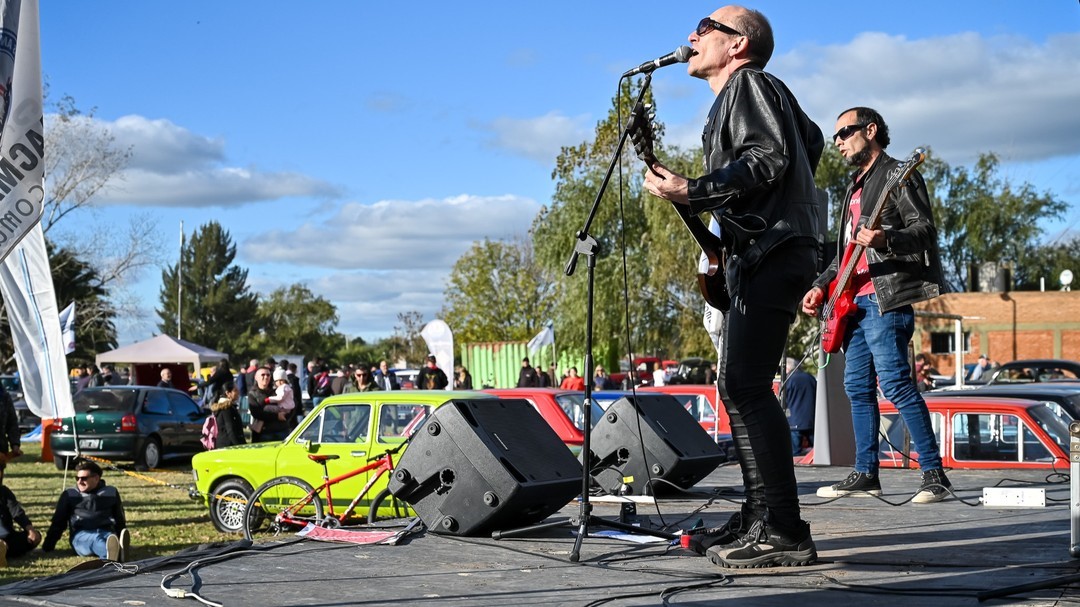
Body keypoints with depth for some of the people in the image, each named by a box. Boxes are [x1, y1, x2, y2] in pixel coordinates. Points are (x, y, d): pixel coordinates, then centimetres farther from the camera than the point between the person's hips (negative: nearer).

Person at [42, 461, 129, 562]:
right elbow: (58, 522, 14)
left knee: (110, 538, -38)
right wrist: (48, 545, 8)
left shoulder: (111, 493, 15)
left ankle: (119, 552, -75)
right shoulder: (69, 495, 13)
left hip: (106, 533, 1)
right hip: (81, 536, -1)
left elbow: (119, 520, 23)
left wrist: (122, 541, 20)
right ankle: (111, 554, -75)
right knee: (95, 538, -39)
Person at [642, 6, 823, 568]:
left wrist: (692, 193, -24)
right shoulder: (735, 97, 25)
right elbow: (811, 140, 33)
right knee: (735, 383, 12)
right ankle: (760, 515, 16)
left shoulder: (748, 83, -4)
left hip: (773, 250, -11)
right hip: (757, 252, 11)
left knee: (747, 385, -17)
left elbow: (767, 157, -18)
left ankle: (783, 533, -19)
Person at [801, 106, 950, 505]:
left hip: (886, 299, -10)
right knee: (857, 387, 9)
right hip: (857, 300, 10)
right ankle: (865, 474, 15)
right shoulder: (856, 186, 24)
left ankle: (934, 474, -16)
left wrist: (885, 240, -30)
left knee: (895, 383, -17)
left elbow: (925, 229, -12)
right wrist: (821, 286, 17)